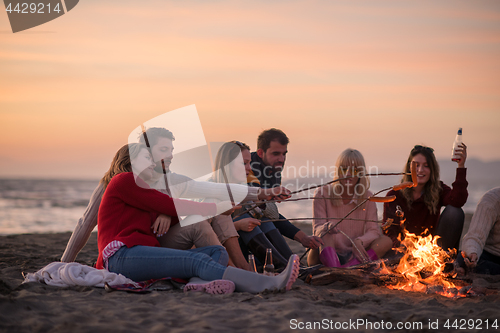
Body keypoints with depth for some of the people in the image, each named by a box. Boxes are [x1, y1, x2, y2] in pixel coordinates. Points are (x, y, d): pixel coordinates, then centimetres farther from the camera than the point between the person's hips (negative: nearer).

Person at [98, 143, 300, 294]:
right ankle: (272, 284, -47)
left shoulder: (135, 187, 33)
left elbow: (173, 217, 19)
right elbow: (169, 205, -3)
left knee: (218, 252, -5)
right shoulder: (123, 180, 5)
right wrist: (217, 208, 2)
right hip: (122, 256, -9)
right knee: (196, 260, -30)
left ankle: (201, 282, -44)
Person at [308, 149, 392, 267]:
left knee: (386, 241, -21)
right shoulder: (323, 194, -1)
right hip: (328, 253, -2)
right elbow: (317, 229, -9)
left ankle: (349, 266, -43)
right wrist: (327, 228, -35)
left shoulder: (367, 197, 5)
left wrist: (359, 241, -26)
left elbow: (374, 230, -3)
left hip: (354, 254, 2)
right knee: (324, 235, -32)